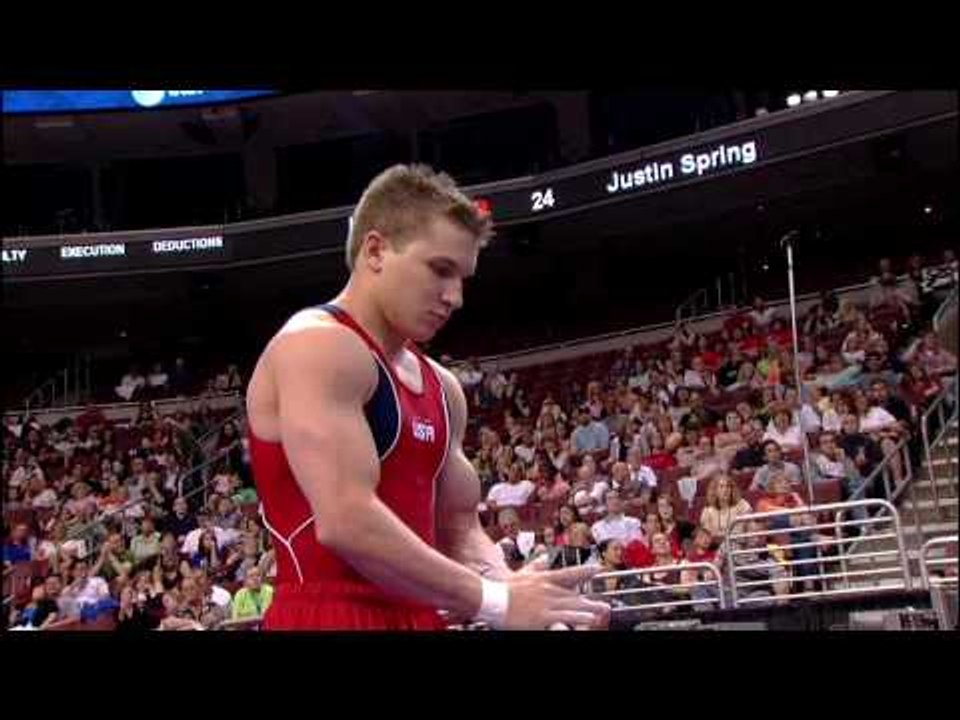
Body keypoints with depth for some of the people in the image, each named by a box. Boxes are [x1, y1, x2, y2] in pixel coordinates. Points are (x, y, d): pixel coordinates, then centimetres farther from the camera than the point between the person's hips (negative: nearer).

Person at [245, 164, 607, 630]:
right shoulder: (317, 347, -13)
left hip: (415, 615, 8)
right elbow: (345, 521, -23)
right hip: (329, 615, -8)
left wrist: (508, 585, -3)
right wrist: (493, 600, -19)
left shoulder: (441, 388, 14)